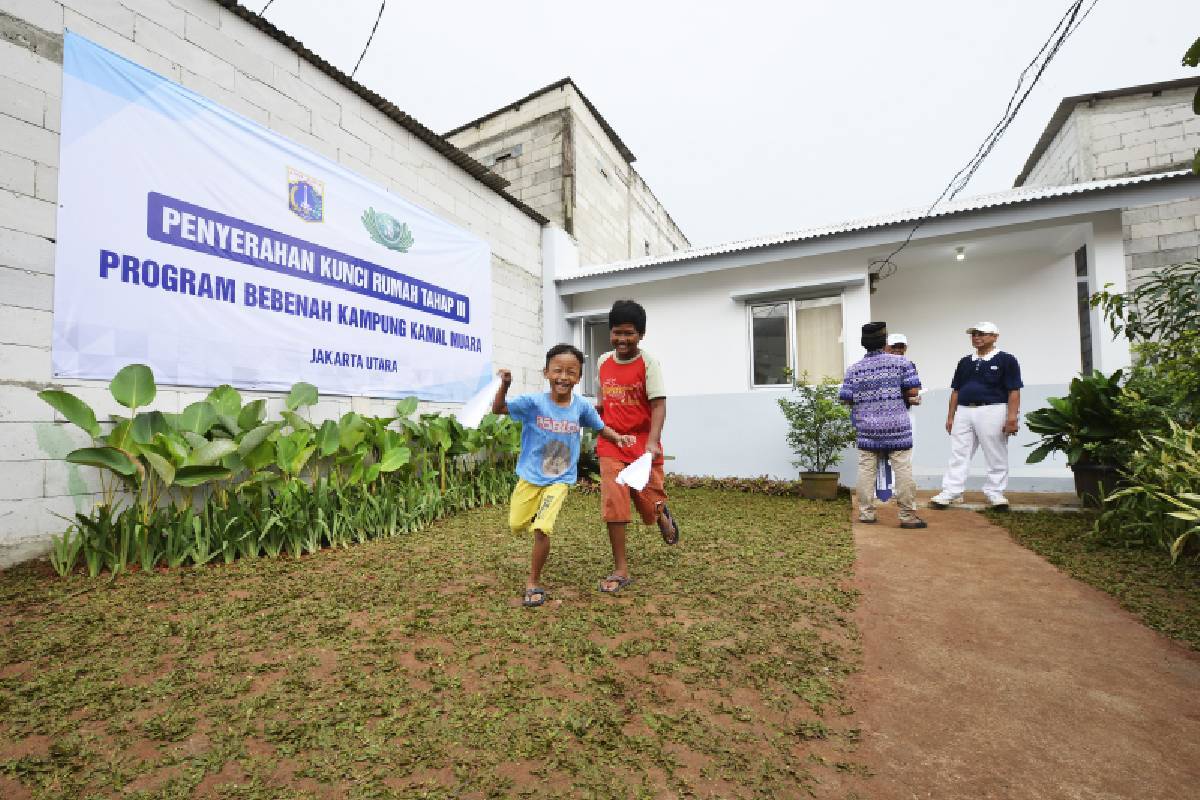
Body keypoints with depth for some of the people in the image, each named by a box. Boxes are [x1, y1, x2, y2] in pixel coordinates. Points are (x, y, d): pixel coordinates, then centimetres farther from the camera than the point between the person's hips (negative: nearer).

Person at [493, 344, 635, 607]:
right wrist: (505, 385, -30)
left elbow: (601, 428, 5)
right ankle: (535, 516, 51)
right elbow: (497, 409, -12)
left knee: (541, 530, -14)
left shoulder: (581, 406, -11)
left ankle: (533, 582, 10)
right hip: (529, 476, 1)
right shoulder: (533, 402, -16)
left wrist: (619, 438, -15)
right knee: (516, 526, 14)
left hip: (559, 480, -1)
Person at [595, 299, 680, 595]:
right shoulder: (603, 362, 5)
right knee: (613, 503, -4)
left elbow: (658, 405, -17)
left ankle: (662, 515, 47)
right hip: (611, 446, 3)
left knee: (649, 501, 7)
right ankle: (620, 570, 10)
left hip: (643, 444, -3)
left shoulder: (648, 363, -9)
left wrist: (652, 443, -29)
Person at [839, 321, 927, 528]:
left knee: (866, 470, 6)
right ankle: (908, 516, 8)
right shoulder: (901, 362, -2)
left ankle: (866, 513, 12)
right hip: (897, 427, -2)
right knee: (903, 471, 4)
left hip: (866, 429, 2)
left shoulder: (854, 369, 2)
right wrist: (896, 393, 13)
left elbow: (846, 399, 2)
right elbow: (913, 391, -7)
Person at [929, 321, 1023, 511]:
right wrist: (950, 416, 11)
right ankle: (951, 492, 6)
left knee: (996, 456, 4)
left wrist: (1012, 417, -14)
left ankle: (995, 493, 15)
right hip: (963, 412, 5)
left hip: (992, 412, -5)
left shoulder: (1006, 360, 0)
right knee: (958, 454, 4)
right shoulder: (964, 362, 14)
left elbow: (1014, 392, -6)